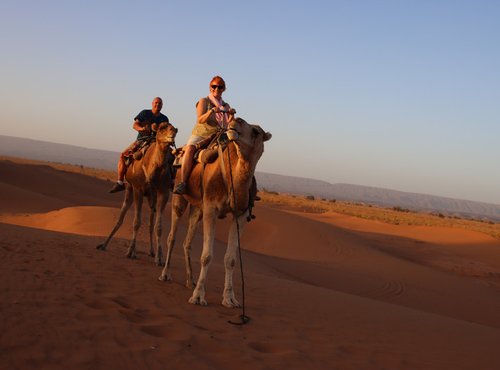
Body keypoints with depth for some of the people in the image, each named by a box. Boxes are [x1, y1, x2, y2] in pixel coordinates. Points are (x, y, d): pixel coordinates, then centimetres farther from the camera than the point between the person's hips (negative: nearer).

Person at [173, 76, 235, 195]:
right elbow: (200, 120, -10)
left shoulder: (226, 106, 15)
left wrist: (231, 116, -14)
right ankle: (182, 182, -35)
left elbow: (227, 124, 5)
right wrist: (212, 111, -25)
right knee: (189, 149, -33)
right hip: (200, 135, -4)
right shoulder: (204, 101, 4)